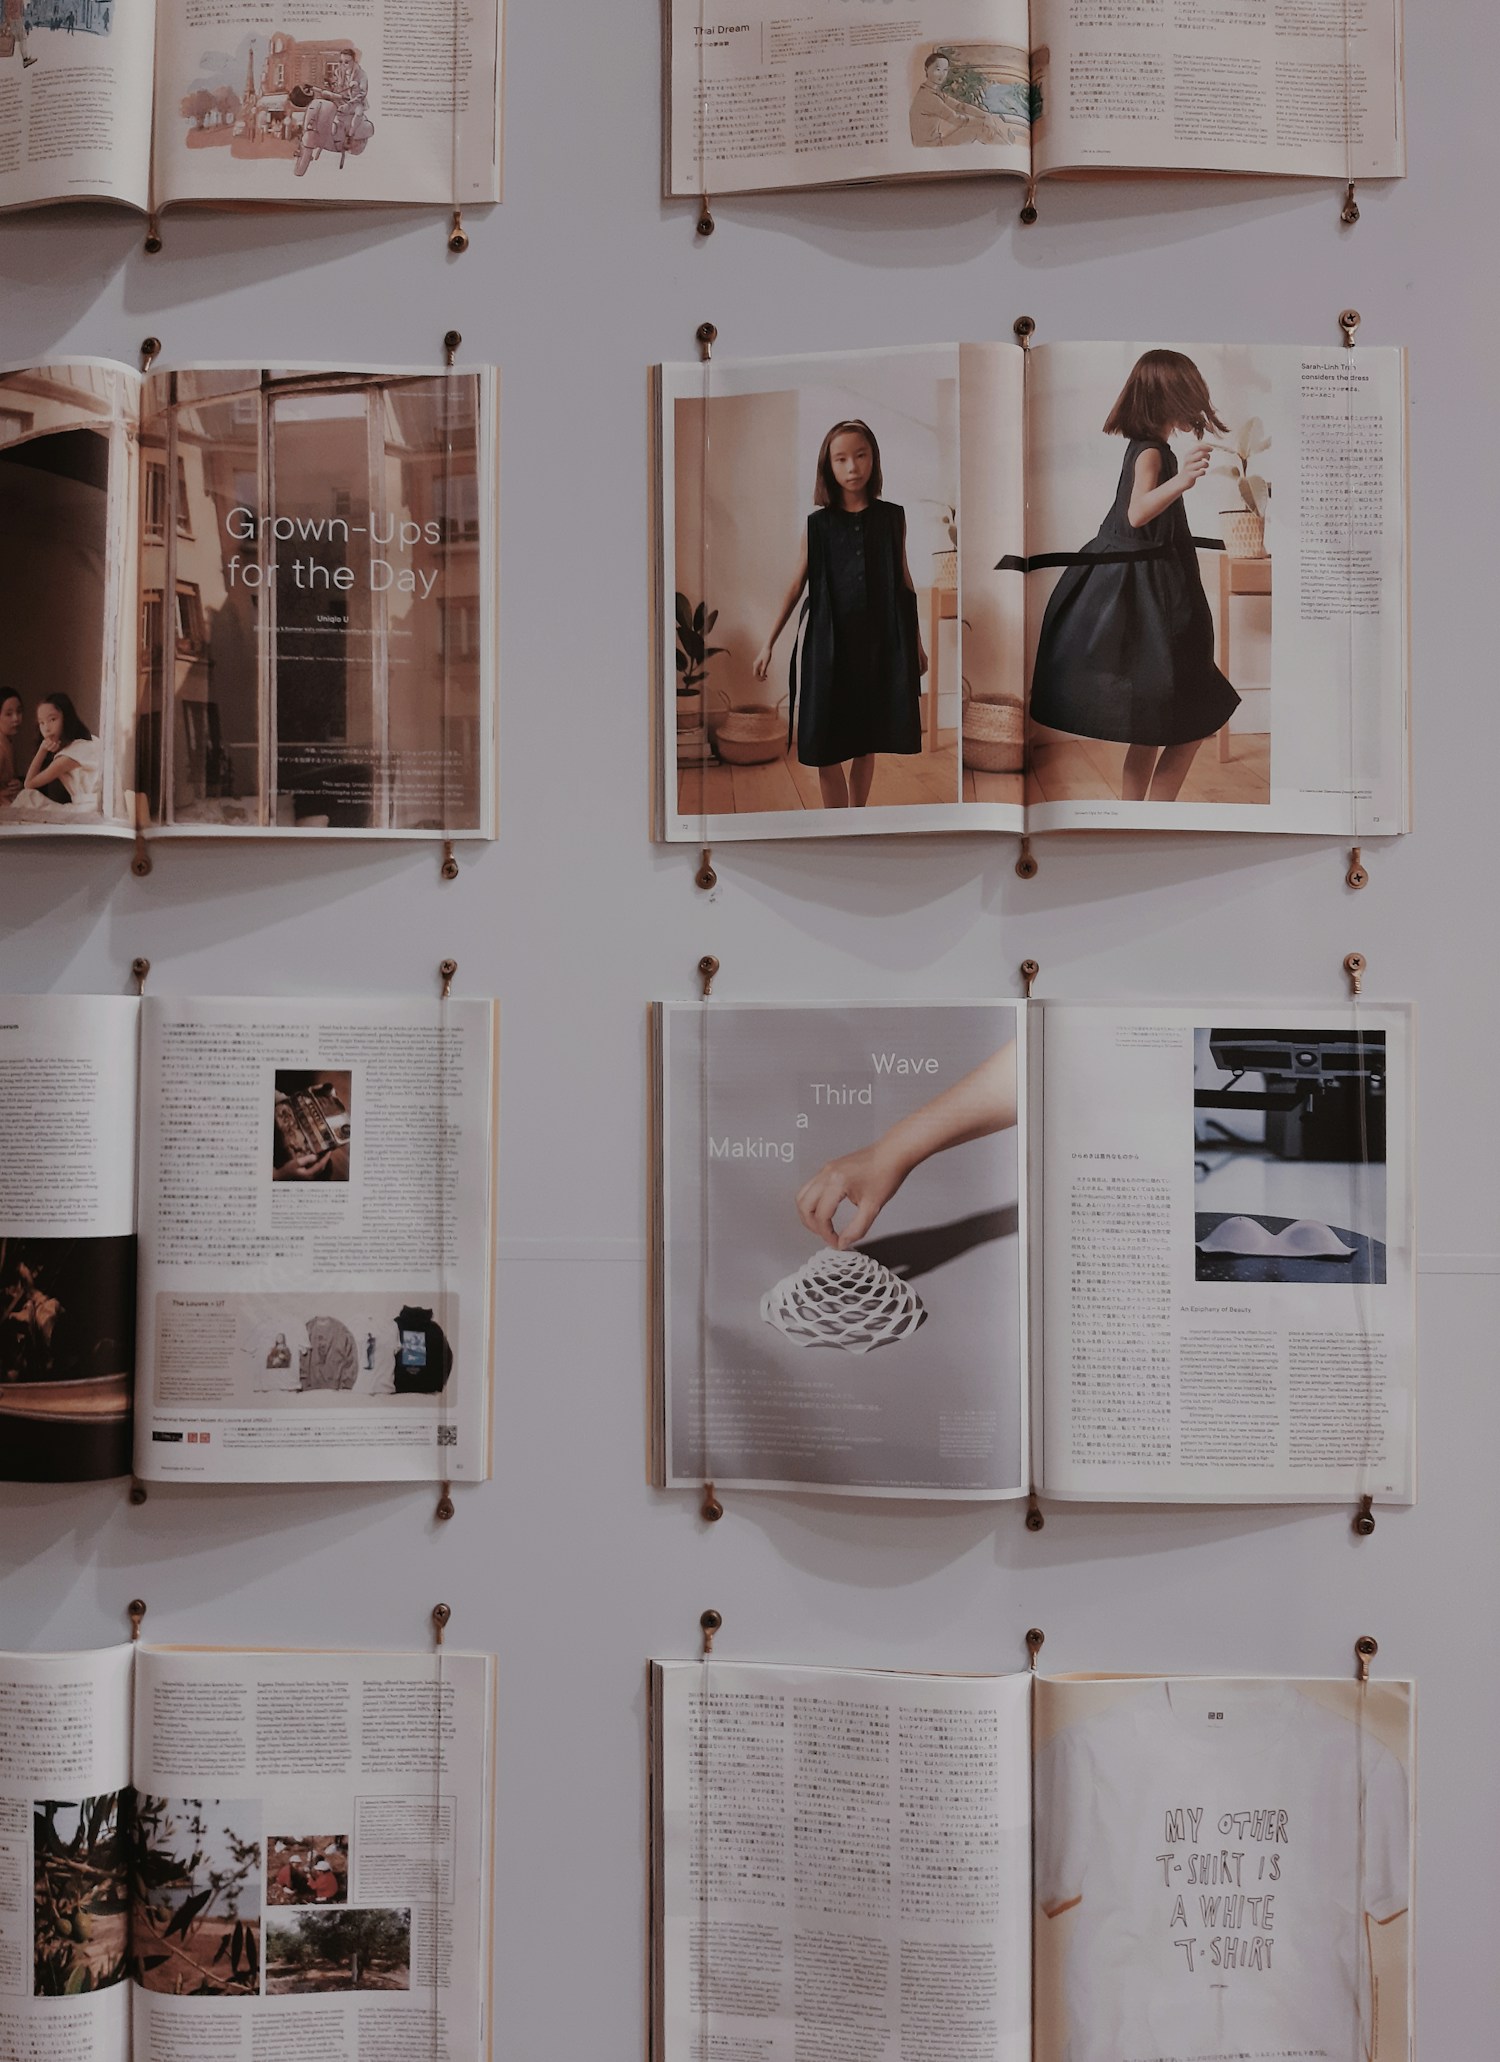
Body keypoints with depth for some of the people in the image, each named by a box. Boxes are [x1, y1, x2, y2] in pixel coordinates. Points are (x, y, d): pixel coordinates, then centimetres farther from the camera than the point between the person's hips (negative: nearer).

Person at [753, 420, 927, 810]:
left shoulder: (892, 517, 3)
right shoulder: (817, 523, 0)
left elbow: (904, 580, 10)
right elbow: (797, 585, 5)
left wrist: (917, 643, 13)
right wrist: (769, 642, 4)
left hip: (880, 643, 1)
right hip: (829, 644, -1)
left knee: (866, 745, 10)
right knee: (826, 752, -4)